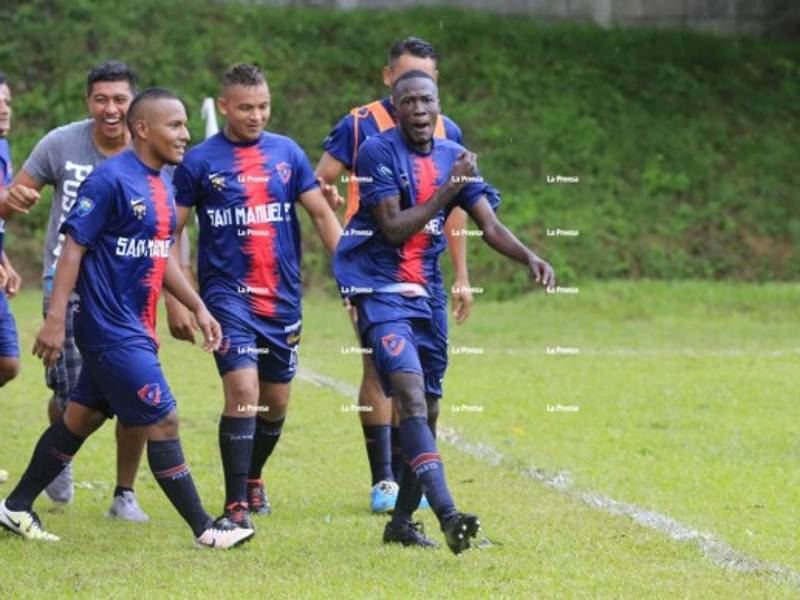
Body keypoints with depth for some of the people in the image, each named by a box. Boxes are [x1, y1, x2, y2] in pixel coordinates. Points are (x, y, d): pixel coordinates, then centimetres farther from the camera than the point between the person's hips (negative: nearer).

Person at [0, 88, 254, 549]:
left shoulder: (163, 186, 12)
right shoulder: (111, 179, -15)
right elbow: (74, 246, -16)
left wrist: (199, 308, 17)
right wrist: (55, 319, -20)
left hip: (135, 328, 9)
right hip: (111, 329, -9)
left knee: (82, 418, 15)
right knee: (163, 422, -6)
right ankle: (205, 530, 0)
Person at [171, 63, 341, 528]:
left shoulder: (287, 153, 6)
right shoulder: (200, 162, -3)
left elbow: (322, 213, 10)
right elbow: (171, 232, 1)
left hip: (283, 298, 4)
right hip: (228, 295, -4)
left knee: (277, 401, 12)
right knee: (243, 391, -18)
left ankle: (253, 476, 38)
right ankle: (236, 504, -15)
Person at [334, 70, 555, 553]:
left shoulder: (454, 157, 8)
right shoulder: (378, 152, -10)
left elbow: (490, 226, 1)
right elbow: (393, 228, -16)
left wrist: (529, 257, -16)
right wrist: (447, 189, -21)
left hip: (425, 293, 7)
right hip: (381, 291, -7)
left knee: (428, 409, 10)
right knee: (412, 398, -22)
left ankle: (401, 523, 24)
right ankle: (448, 515, -34)